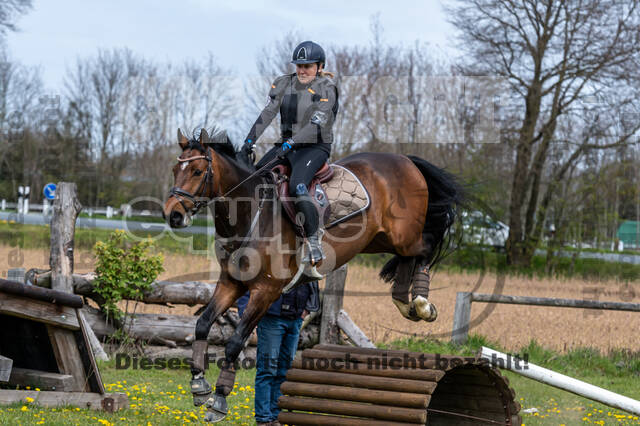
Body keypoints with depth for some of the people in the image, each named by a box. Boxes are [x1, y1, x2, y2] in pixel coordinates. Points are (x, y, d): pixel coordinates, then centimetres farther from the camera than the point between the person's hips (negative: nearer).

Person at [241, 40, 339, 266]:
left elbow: (316, 124, -20)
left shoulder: (326, 89, -9)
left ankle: (314, 244, -26)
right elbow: (267, 113, -2)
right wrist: (250, 140, -15)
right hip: (287, 145, 7)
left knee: (297, 186, -31)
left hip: (315, 147, -6)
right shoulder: (283, 84, 7)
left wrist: (289, 145, -31)